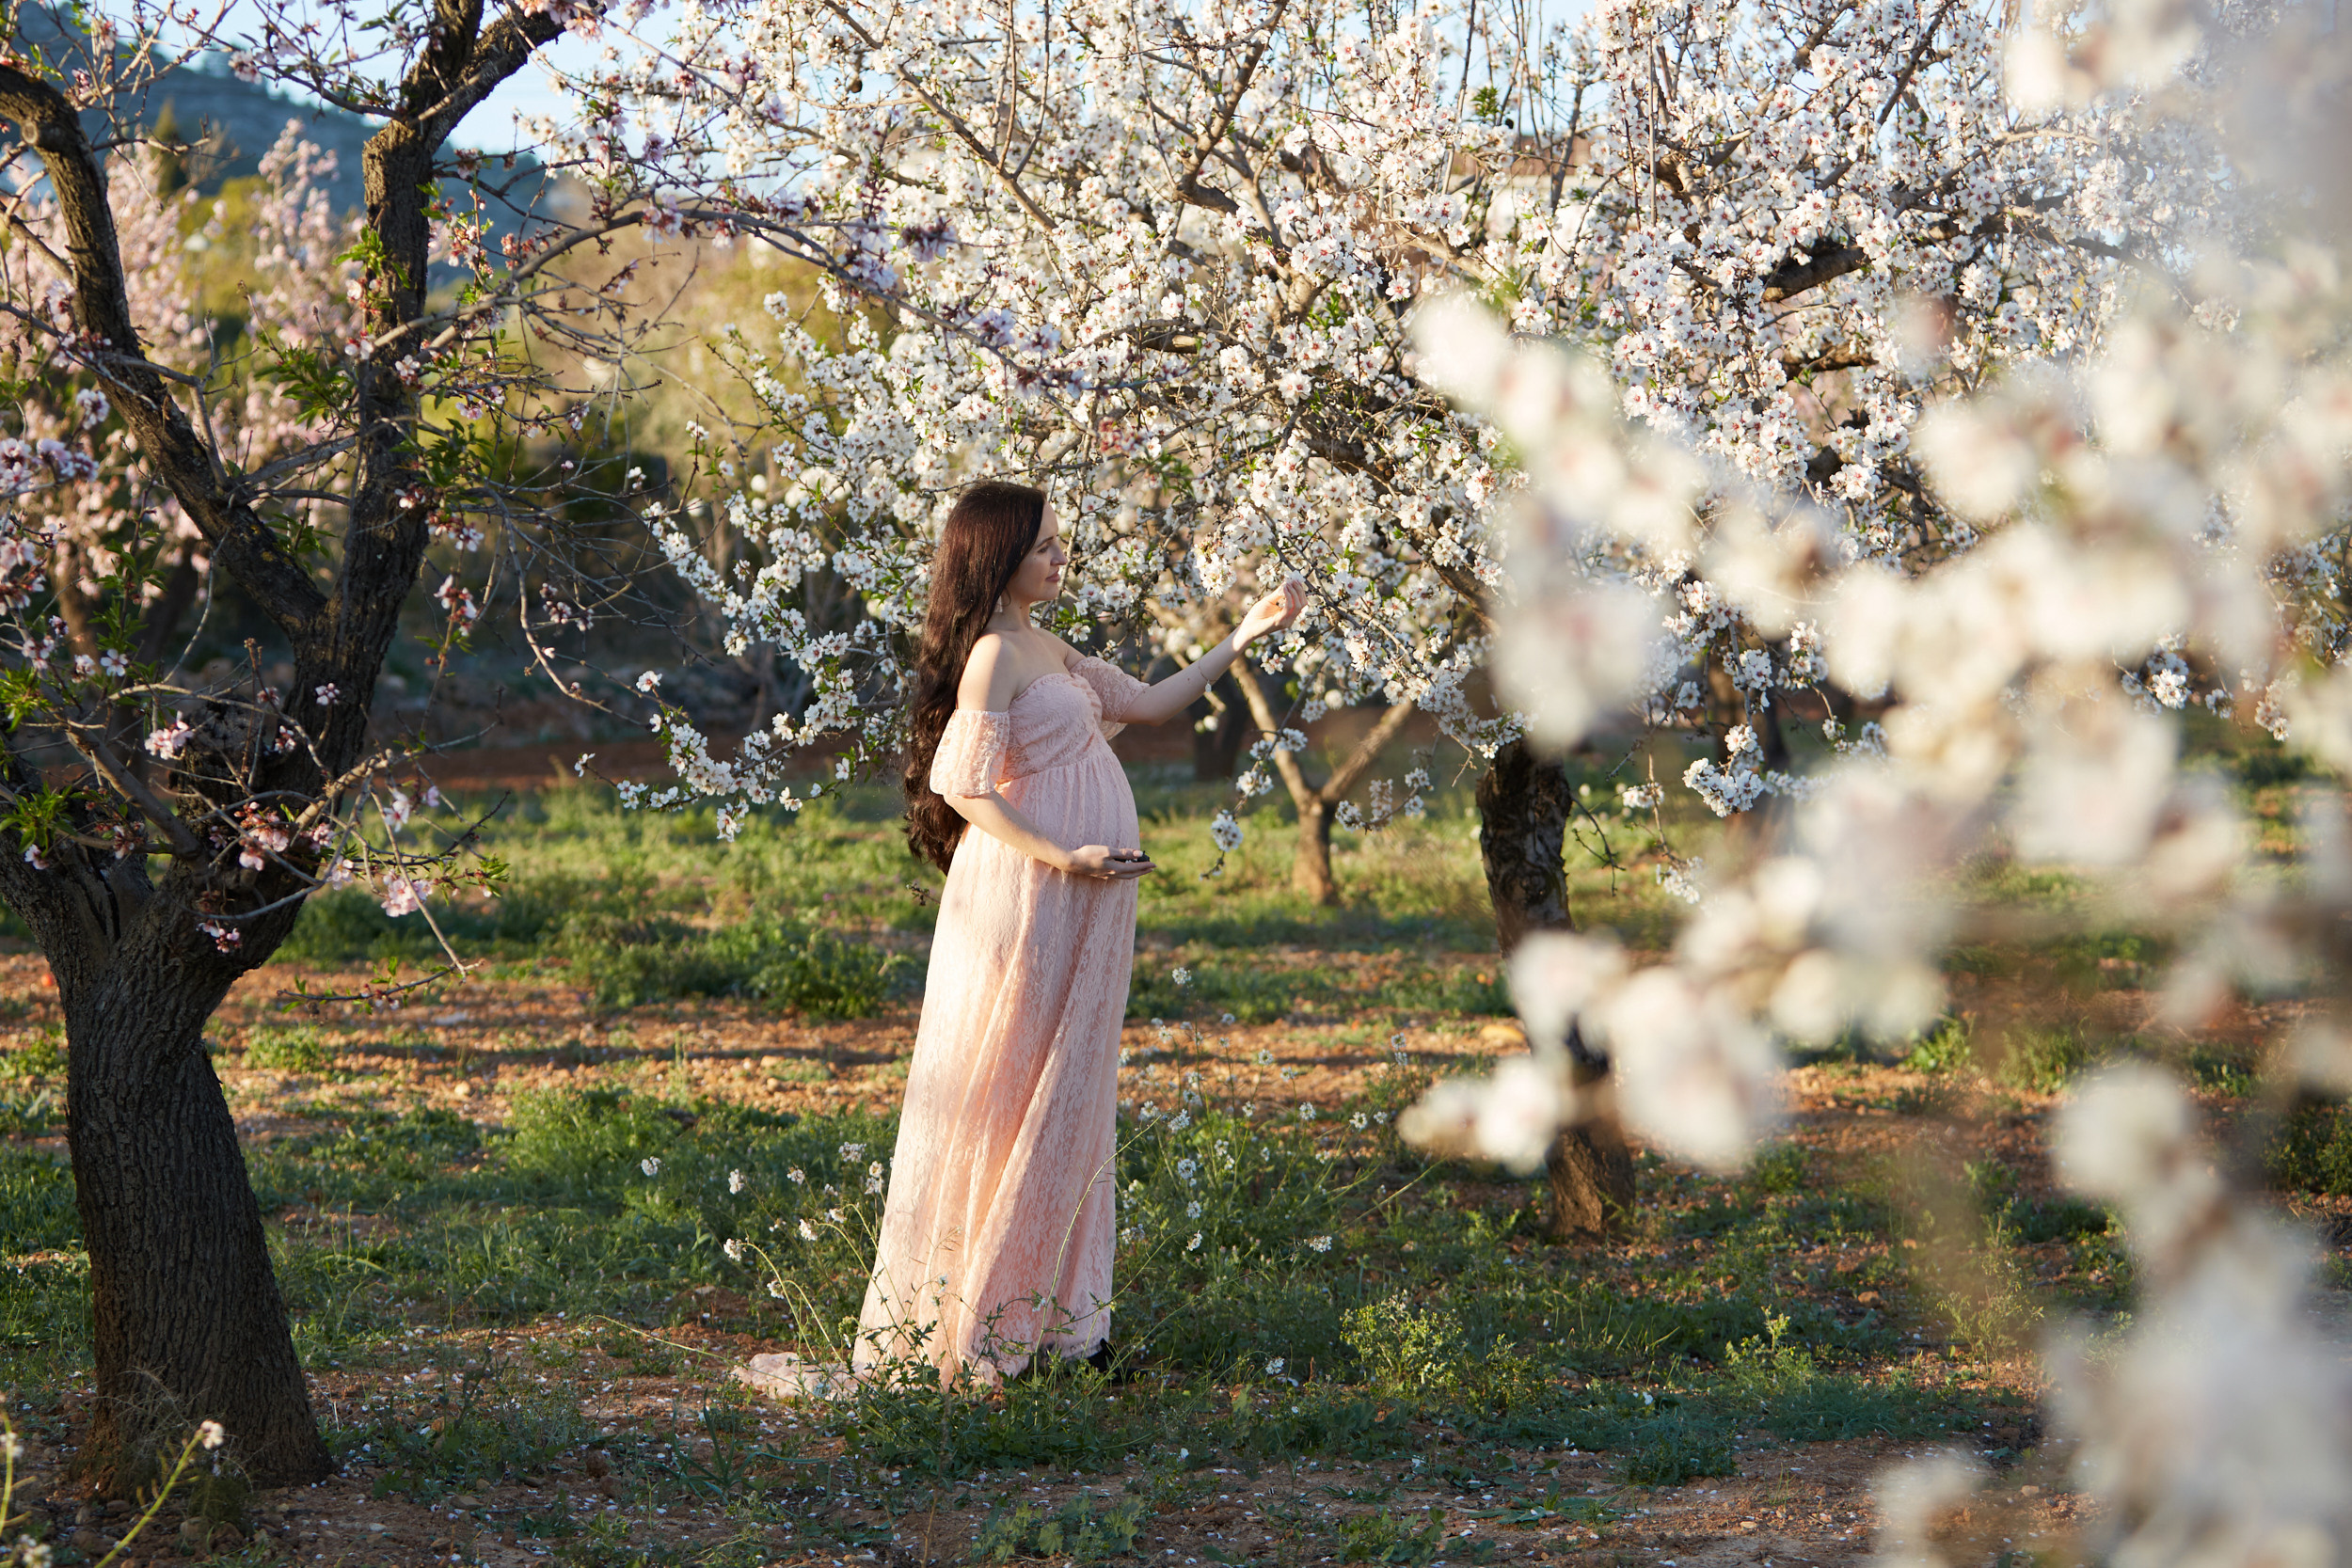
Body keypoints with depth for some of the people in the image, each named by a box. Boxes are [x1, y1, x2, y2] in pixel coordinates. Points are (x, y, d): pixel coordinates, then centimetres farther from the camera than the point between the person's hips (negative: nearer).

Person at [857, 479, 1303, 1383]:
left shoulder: (1047, 649, 15)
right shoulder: (993, 655, -13)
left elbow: (1146, 704, 20)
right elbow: (964, 787, -17)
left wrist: (1243, 638, 16)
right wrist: (1062, 857, -22)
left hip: (1077, 904, 10)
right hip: (1025, 900, -9)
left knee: (1065, 1103, 11)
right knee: (1013, 1103, -4)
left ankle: (1050, 1322, 16)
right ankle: (969, 1328, 3)